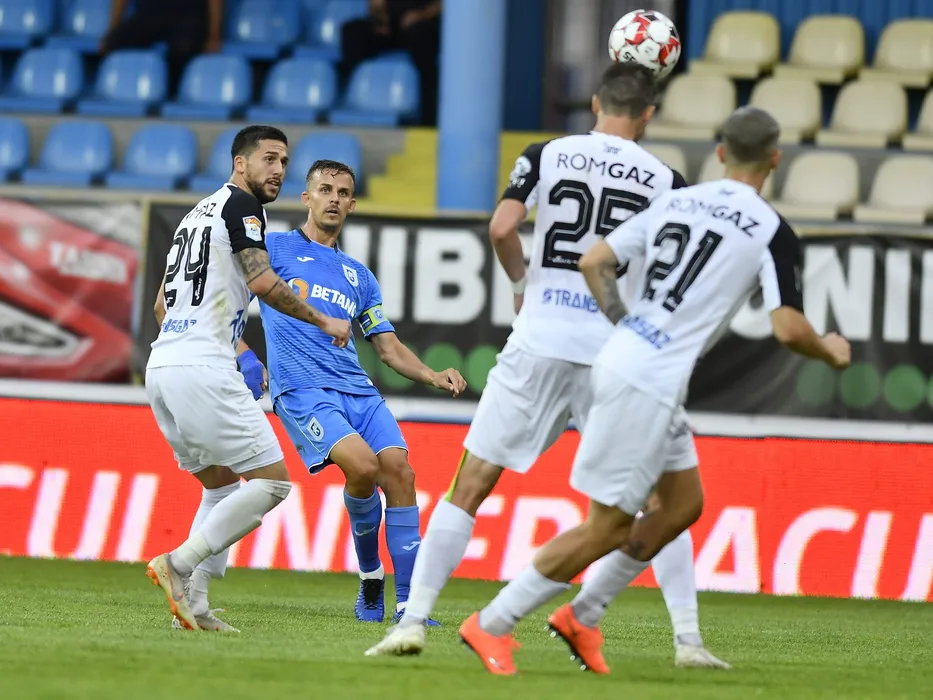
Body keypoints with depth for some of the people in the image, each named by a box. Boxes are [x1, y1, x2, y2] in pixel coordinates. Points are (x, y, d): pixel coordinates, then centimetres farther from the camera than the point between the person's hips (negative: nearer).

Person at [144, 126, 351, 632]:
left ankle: (191, 606, 4)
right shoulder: (240, 205, -2)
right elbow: (263, 282, -14)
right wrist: (323, 322, -2)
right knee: (271, 481, -6)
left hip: (161, 366, 10)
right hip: (202, 369, -10)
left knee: (222, 488, 17)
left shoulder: (199, 212, 25)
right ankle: (179, 563, -15)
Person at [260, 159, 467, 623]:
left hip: (357, 388, 5)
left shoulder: (359, 277, 25)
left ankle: (406, 606, -13)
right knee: (362, 465, -27)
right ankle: (370, 575, -1)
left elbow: (389, 348, 23)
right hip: (302, 389, -5)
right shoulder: (275, 249, 10)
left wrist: (433, 376, 4)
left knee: (399, 472, -15)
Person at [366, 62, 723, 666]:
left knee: (470, 485, 6)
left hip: (540, 346, 0)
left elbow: (502, 229, -7)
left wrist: (521, 283, 12)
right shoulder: (665, 180, 3)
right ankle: (689, 638, 5)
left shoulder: (547, 156, 4)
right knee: (663, 501, 13)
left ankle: (413, 621, -2)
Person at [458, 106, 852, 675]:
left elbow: (594, 263, 9)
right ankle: (492, 625, 1)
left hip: (622, 357, 8)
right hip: (652, 383, -8)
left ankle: (582, 617, 22)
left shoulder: (675, 201, 11)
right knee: (608, 527, 0)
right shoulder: (772, 231, -8)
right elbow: (788, 328, -13)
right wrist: (831, 352, 7)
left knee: (683, 503, 19)